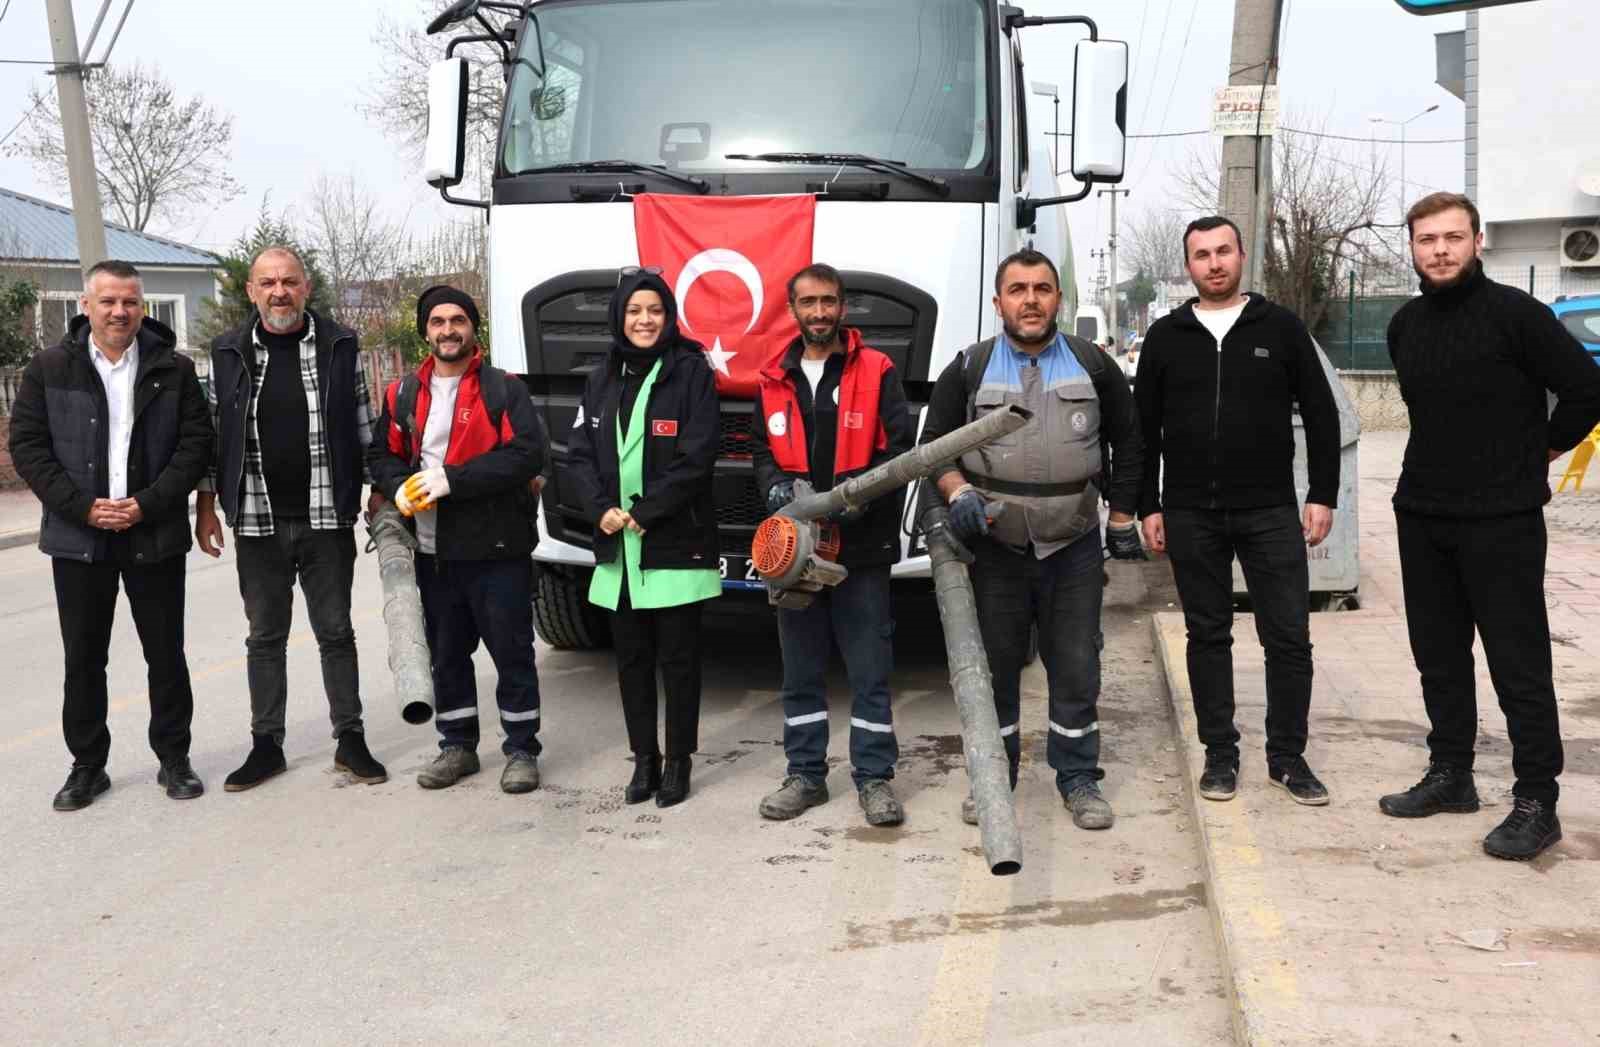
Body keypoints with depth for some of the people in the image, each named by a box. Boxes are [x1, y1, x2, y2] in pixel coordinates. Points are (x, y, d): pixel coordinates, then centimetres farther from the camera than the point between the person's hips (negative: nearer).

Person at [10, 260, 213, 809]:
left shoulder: (174, 369, 2)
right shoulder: (48, 368, 2)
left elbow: (196, 444, -1)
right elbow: (27, 445, 0)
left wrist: (148, 503, -13)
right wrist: (82, 507, -12)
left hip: (155, 537, 0)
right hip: (77, 538, 1)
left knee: (166, 654, 6)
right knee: (83, 658, 8)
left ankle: (174, 758, 20)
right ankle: (87, 765, 21)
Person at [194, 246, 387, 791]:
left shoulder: (339, 346, 0)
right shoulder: (228, 353, 3)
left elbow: (364, 428, 5)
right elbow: (212, 434, 9)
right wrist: (206, 505, 6)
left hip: (327, 519, -1)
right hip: (257, 521, 1)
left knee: (336, 632, 7)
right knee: (265, 638, 11)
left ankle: (350, 740, 17)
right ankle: (266, 745, 21)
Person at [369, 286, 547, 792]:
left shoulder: (503, 390, -4)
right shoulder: (403, 395, 11)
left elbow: (527, 454, -15)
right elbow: (381, 455, 16)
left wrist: (452, 479, -20)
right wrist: (399, 487, -7)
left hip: (497, 547, -5)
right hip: (433, 551, 5)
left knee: (512, 652, 3)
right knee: (446, 654, 15)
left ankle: (521, 750, 15)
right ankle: (457, 746, 29)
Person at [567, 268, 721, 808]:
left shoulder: (691, 371, -3)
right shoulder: (602, 380, 13)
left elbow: (695, 457, -11)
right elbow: (579, 453, 8)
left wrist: (642, 514, -13)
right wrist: (602, 509, -9)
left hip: (676, 542, -5)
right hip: (617, 546, 5)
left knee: (678, 657, 3)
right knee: (631, 657, 10)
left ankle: (677, 762, 15)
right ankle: (643, 759, 21)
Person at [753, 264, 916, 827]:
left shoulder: (876, 371, 0)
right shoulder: (775, 381, 11)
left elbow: (901, 447, -5)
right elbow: (762, 450, 15)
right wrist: (776, 484, -6)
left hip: (861, 543, -4)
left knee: (869, 668, 1)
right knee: (801, 668, 11)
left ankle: (874, 777, 11)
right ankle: (805, 774, 22)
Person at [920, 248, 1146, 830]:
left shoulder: (1093, 365, 6)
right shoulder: (968, 369, 3)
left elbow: (1127, 443, 14)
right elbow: (934, 443, 6)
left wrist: (1121, 518, 11)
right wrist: (957, 493, -12)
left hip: (1074, 548, 0)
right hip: (995, 548, 0)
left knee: (1076, 668, 5)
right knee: (994, 666, 8)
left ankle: (1078, 778, 19)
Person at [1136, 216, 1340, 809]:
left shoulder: (1280, 328, 4)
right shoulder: (1165, 337, 7)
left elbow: (1320, 415, 5)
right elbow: (1145, 428, 9)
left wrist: (1323, 496, -1)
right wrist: (1149, 506, 4)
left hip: (1271, 513, -1)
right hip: (1191, 517, 1)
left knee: (1289, 638, 1)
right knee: (1207, 637, 8)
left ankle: (1287, 758, 14)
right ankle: (1220, 755, 18)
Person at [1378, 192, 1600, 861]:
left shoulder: (1515, 314, -11)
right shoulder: (1406, 325, 9)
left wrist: (1537, 455, -1)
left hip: (1501, 521, -6)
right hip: (1421, 516, 7)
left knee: (1519, 663, -2)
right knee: (1438, 656, 14)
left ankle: (1536, 801, 7)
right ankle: (1449, 775, 27)